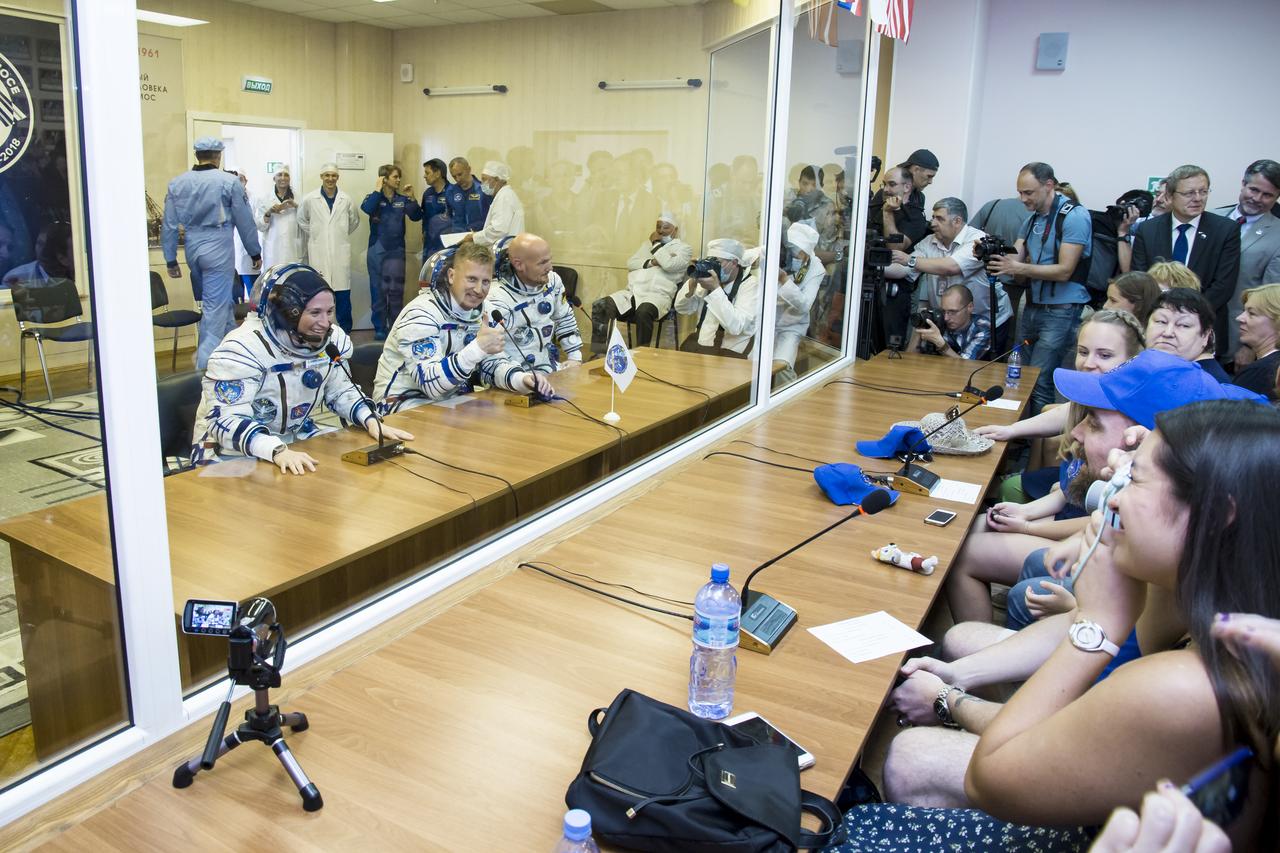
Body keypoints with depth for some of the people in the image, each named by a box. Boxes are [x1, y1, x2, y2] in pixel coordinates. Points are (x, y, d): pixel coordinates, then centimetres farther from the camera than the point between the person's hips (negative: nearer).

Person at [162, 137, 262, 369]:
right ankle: (205, 366, -4)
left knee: (220, 301, 21)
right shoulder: (229, 181, -8)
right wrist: (255, 253, 8)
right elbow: (245, 221, -3)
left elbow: (169, 225, 5)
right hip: (218, 248, -5)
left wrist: (171, 260, 13)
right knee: (216, 306, -2)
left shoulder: (177, 183, 4)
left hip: (193, 249, 5)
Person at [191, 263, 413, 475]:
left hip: (298, 442, 7)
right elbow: (225, 420, -28)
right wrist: (277, 451, -43)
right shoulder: (244, 350, -23)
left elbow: (341, 392, 9)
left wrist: (371, 421, -10)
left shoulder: (331, 339, -3)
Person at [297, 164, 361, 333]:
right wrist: (314, 235, 10)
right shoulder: (309, 199, 0)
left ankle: (345, 330, 13)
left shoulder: (346, 200, 1)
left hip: (341, 252, 1)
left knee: (343, 293, 2)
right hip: (318, 253, -1)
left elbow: (355, 221, 18)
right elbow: (301, 220, 15)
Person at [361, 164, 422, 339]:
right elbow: (366, 208, -22)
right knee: (378, 289, 2)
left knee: (397, 290, 7)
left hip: (397, 250, 3)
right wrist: (377, 190, -16)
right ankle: (380, 328, 9)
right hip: (377, 250, -2)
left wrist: (412, 198, -12)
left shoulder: (402, 199, 6)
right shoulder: (374, 197, -2)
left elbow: (416, 216, 0)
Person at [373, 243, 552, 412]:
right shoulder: (421, 314, -22)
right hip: (405, 402, -7)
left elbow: (491, 364, 4)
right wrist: (477, 348, -42)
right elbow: (429, 383, -32)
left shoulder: (479, 312, 2)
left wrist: (522, 380, -18)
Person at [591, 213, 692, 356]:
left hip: (657, 295, -5)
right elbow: (630, 263, 15)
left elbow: (669, 265, -11)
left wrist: (657, 244, 2)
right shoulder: (649, 243, 27)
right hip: (632, 292, 5)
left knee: (643, 312, -40)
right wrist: (651, 262, -2)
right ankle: (598, 354, -18)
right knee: (599, 306, -19)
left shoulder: (684, 248, 9)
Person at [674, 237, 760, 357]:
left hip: (730, 353, -6)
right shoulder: (711, 277, 6)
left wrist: (715, 289, -25)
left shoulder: (751, 284, -11)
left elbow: (735, 327, -25)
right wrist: (692, 282, -9)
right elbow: (681, 308, 8)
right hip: (698, 345, 6)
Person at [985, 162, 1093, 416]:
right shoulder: (1033, 219, 14)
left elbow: (1064, 271, -16)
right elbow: (1014, 258, 5)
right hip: (1032, 307, 8)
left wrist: (1019, 268, -25)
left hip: (1061, 311, -8)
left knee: (1038, 382, -9)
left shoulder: (1074, 216, -10)